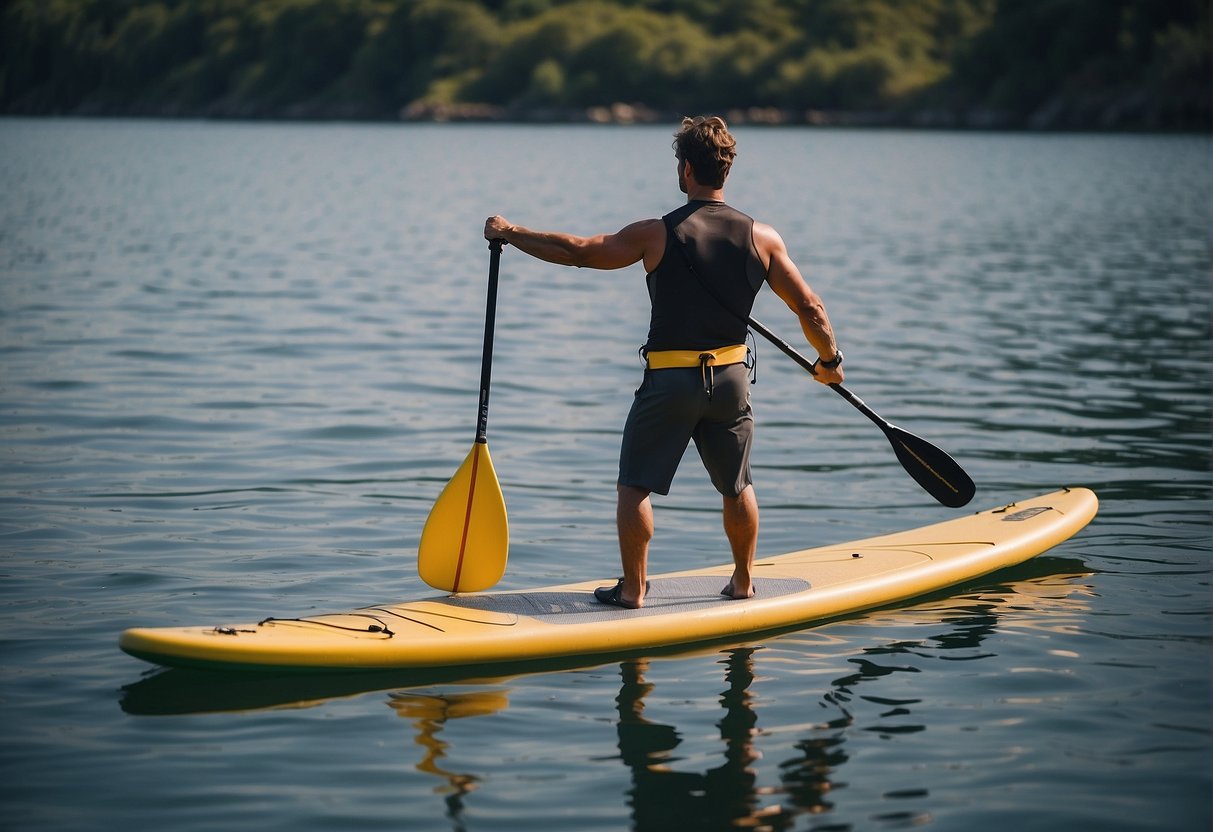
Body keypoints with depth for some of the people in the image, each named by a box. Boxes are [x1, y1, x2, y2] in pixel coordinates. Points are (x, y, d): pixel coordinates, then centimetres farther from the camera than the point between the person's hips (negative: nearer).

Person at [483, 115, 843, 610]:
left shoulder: (657, 235, -11)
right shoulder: (762, 238, -3)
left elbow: (577, 251, -5)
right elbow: (809, 308, 1)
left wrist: (511, 233, 8)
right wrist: (830, 360, 19)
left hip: (669, 382, -3)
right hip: (731, 380, 3)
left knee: (636, 485, 7)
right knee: (737, 487, 18)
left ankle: (633, 589, 8)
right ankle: (744, 582, 28)